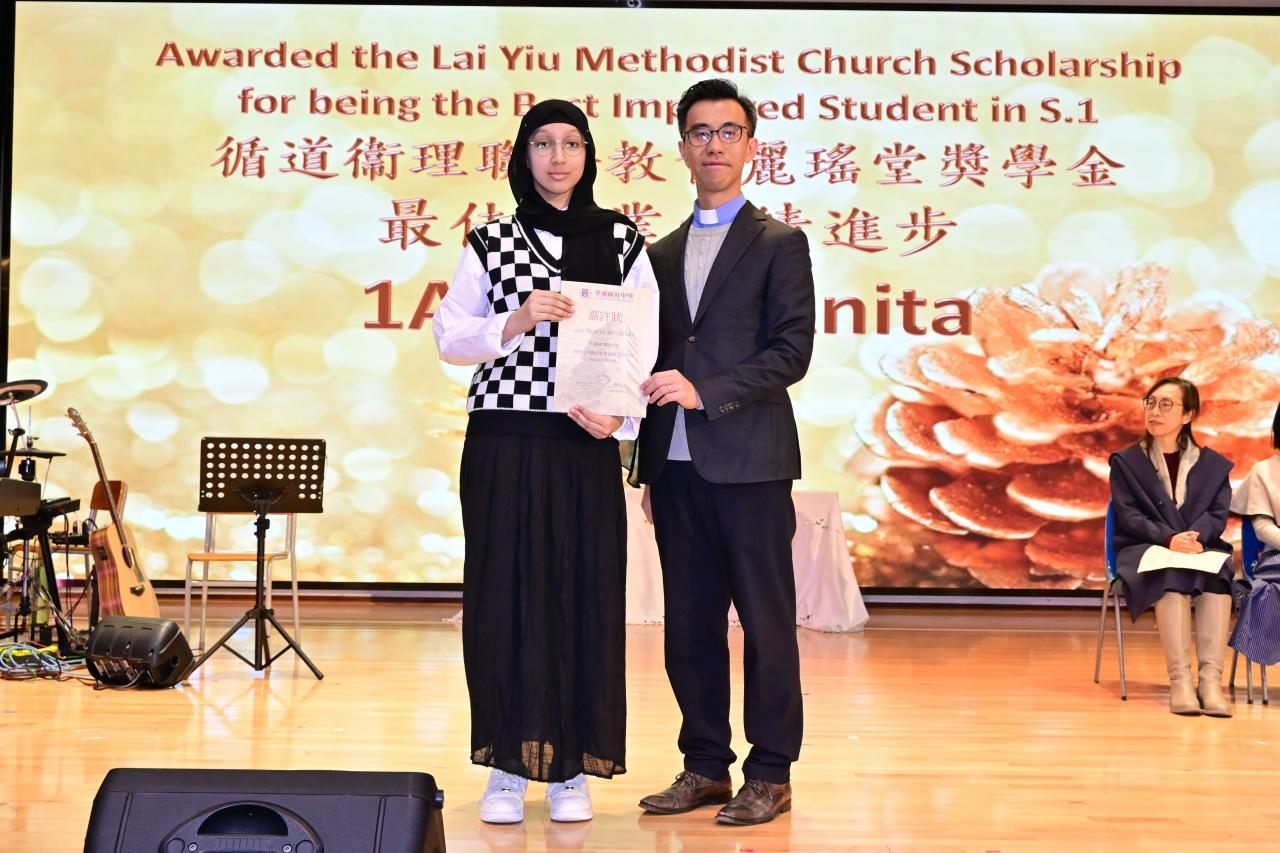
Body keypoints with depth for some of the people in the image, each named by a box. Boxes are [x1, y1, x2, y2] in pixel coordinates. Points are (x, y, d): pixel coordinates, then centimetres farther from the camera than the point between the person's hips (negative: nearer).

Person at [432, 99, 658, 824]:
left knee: (585, 595, 2)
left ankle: (572, 767, 12)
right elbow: (451, 337, 4)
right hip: (503, 444, 0)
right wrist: (515, 323, -13)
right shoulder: (491, 241, 7)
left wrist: (618, 414, -13)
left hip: (587, 446, 0)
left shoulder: (623, 242, 7)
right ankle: (508, 764, 11)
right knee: (504, 594, 1)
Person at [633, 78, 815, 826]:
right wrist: (649, 467, 12)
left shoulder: (780, 244, 2)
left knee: (766, 622, -1)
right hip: (676, 467, 5)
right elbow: (659, 363, 17)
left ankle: (770, 775, 7)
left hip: (749, 462, -5)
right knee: (689, 624, 8)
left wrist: (705, 391, -17)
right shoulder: (663, 253, 17)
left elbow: (792, 353, -7)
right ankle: (705, 766, 17)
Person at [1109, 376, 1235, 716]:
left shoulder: (1214, 464, 16)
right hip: (1145, 551, -2)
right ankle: (1179, 680, -45)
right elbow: (1128, 515, -2)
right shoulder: (1125, 462, 11)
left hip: (1200, 547, 2)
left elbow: (1217, 515, 3)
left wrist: (1195, 538, -20)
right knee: (1173, 573, -38)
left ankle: (1211, 679, -43)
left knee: (1219, 569, -35)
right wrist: (1169, 539, -21)